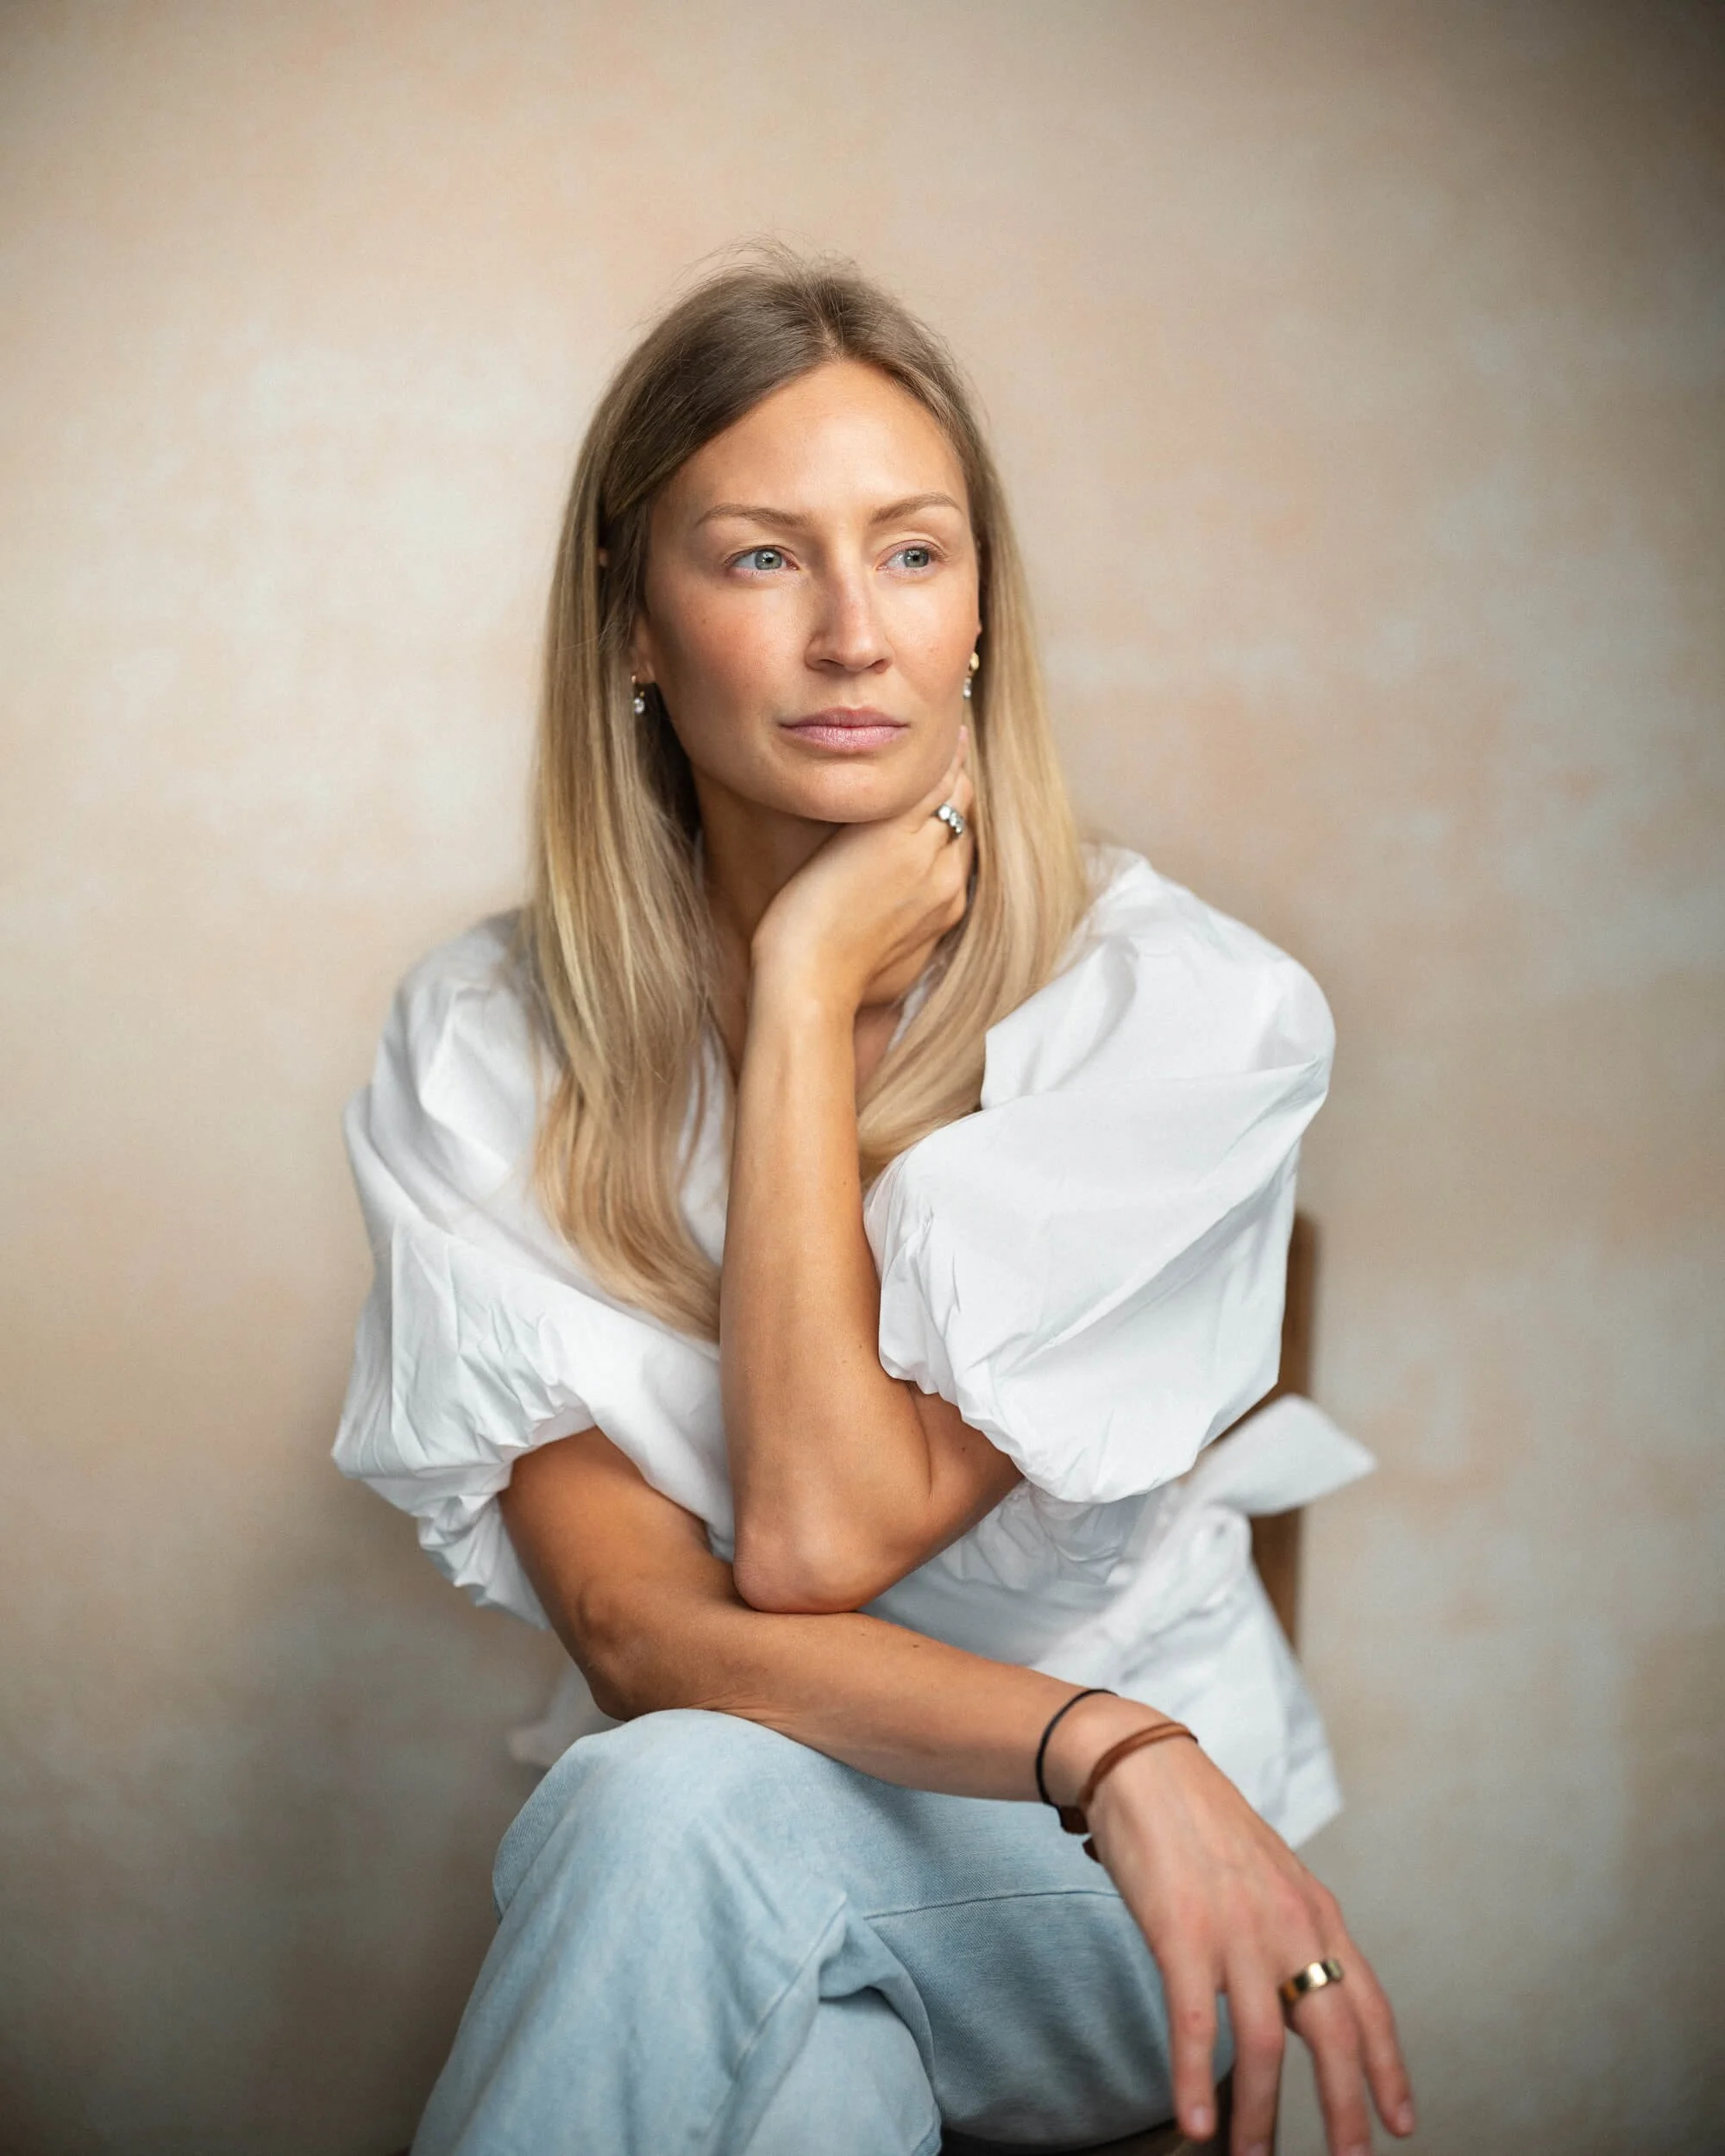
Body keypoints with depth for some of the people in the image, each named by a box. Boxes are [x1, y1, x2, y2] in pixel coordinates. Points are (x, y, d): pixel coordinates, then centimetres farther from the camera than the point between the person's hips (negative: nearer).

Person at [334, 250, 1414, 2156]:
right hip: (680, 1868, 1)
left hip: (1103, 1919, -1)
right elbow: (634, 1625, -16)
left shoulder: (1189, 1009, -15)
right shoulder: (488, 1043, -7)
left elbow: (823, 1535, -21)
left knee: (699, 1811, -32)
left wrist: (812, 982, -19)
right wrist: (1108, 1748, -30)